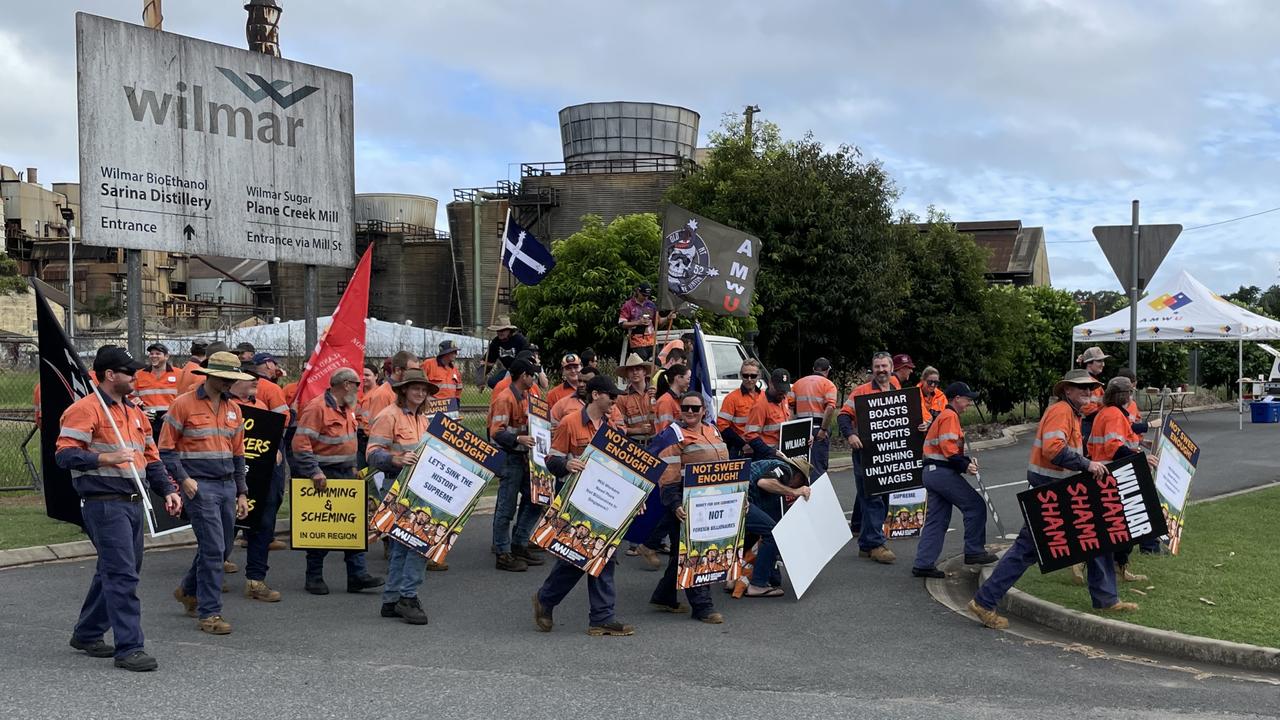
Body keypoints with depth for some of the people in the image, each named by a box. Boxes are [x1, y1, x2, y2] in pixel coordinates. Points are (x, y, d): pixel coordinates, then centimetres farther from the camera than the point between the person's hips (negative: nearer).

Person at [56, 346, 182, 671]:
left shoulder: (135, 412, 18)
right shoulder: (86, 409, -9)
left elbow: (151, 458, 22)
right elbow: (64, 454, -16)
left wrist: (168, 490, 10)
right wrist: (105, 458, -28)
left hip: (133, 503, 9)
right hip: (104, 503, -9)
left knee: (112, 572, 17)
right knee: (122, 574, -11)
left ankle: (87, 633, 32)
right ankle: (129, 648, -7)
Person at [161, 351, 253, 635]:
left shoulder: (233, 409, 13)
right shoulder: (184, 404, -6)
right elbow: (166, 448, -4)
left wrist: (242, 493, 16)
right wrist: (183, 479, -14)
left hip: (227, 486, 7)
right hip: (200, 486, -7)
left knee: (219, 548, 13)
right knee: (213, 548, -10)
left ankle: (189, 591, 37)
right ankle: (209, 612, -1)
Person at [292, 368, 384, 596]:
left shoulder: (347, 409, 13)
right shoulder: (317, 408, -15)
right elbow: (301, 443, -21)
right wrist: (314, 472, -25)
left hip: (346, 474, 8)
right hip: (324, 477, -8)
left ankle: (357, 575, 7)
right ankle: (314, 578, 13)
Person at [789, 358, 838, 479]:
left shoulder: (798, 383, 16)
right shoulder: (828, 384, 0)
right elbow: (830, 408, -16)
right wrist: (823, 429, -14)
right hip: (818, 428, -5)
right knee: (818, 468, -4)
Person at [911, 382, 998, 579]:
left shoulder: (943, 416, 24)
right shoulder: (950, 416, -9)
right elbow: (948, 447, -20)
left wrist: (966, 460, 11)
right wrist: (965, 465, -17)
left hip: (932, 472, 11)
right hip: (943, 472, -11)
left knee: (937, 520, 9)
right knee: (976, 505, -3)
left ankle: (923, 564, 7)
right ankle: (974, 552, 1)